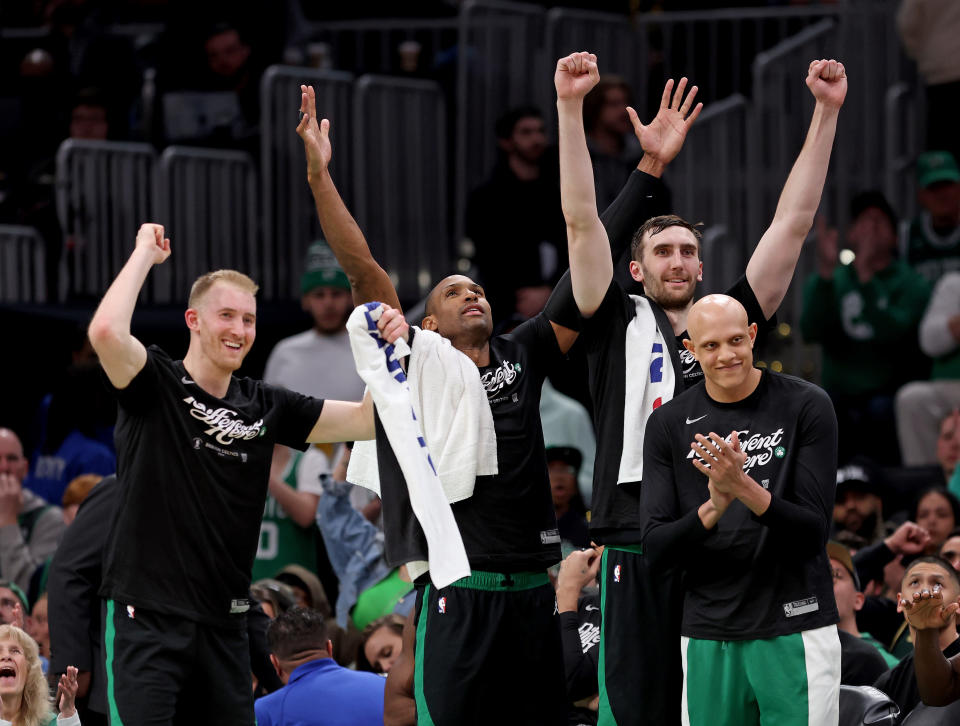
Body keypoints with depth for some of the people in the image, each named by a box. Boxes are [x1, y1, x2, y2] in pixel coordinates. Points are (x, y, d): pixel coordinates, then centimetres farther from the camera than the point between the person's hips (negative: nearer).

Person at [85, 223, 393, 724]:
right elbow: (106, 332, -25)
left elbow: (367, 421, 7)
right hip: (147, 616, -5)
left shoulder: (265, 407, 10)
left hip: (223, 624, 5)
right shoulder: (156, 386, -5)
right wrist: (145, 252, -13)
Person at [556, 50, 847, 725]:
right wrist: (570, 106, -7)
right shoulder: (621, 326, 8)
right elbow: (581, 220, 1)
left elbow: (793, 223, 11)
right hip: (640, 549, -2)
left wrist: (827, 112, 6)